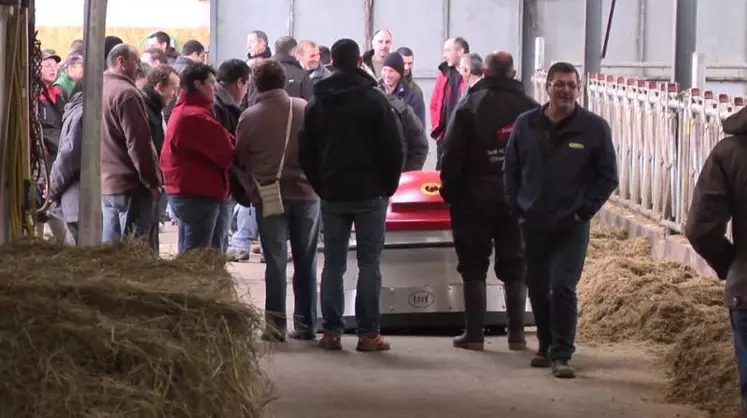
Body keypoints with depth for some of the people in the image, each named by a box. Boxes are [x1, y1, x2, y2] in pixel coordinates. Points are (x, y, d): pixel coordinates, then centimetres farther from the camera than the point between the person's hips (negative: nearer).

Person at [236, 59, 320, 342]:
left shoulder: (250, 117, -7)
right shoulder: (305, 109, -3)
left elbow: (239, 157, 3)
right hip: (305, 192, 2)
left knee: (275, 260, 2)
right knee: (306, 261, 10)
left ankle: (276, 322, -6)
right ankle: (306, 323, 14)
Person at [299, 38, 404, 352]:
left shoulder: (316, 103, 6)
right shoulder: (374, 100, -7)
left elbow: (306, 152, 9)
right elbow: (393, 148, -8)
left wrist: (320, 186, 14)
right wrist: (388, 185, 4)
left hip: (332, 195, 3)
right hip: (370, 193, -3)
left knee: (333, 263, 7)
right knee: (369, 263, -1)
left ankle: (331, 331, 4)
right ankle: (368, 333, -3)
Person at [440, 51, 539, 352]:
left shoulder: (470, 105, -6)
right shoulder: (529, 108, 3)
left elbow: (452, 154, -8)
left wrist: (450, 192, 0)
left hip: (475, 198, -2)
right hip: (517, 200, 3)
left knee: (474, 267, 3)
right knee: (514, 267, 9)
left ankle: (474, 334, 2)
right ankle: (516, 333, 7)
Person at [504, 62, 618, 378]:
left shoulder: (594, 128, -3)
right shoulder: (526, 125, 5)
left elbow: (607, 176, 1)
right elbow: (512, 170, 13)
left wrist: (585, 210, -7)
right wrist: (517, 207, 3)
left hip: (571, 225, -3)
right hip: (533, 224, 4)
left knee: (563, 287, -12)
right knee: (537, 289, 11)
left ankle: (561, 355, -8)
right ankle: (547, 346, 26)